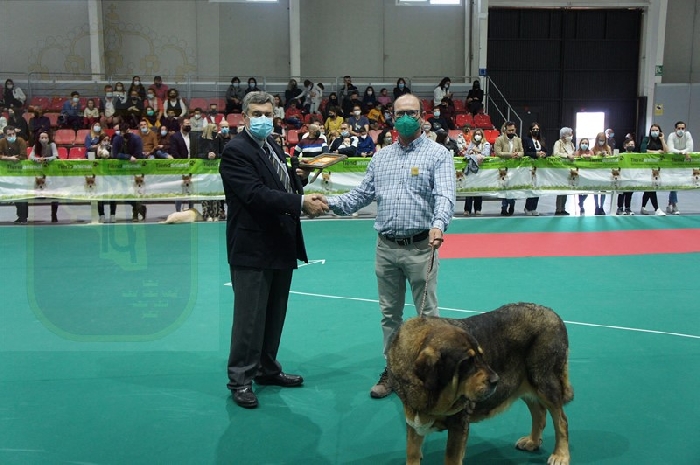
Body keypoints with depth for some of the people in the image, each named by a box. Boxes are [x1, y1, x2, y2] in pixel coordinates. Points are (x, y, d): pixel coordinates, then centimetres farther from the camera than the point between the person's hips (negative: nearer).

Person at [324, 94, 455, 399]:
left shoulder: (438, 154, -3)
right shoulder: (381, 157, 13)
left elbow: (445, 196, -17)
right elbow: (362, 195, 13)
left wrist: (438, 225, -36)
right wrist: (331, 203, -3)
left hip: (420, 247, -5)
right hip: (386, 247, 5)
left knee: (426, 313, 3)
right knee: (389, 313, 13)